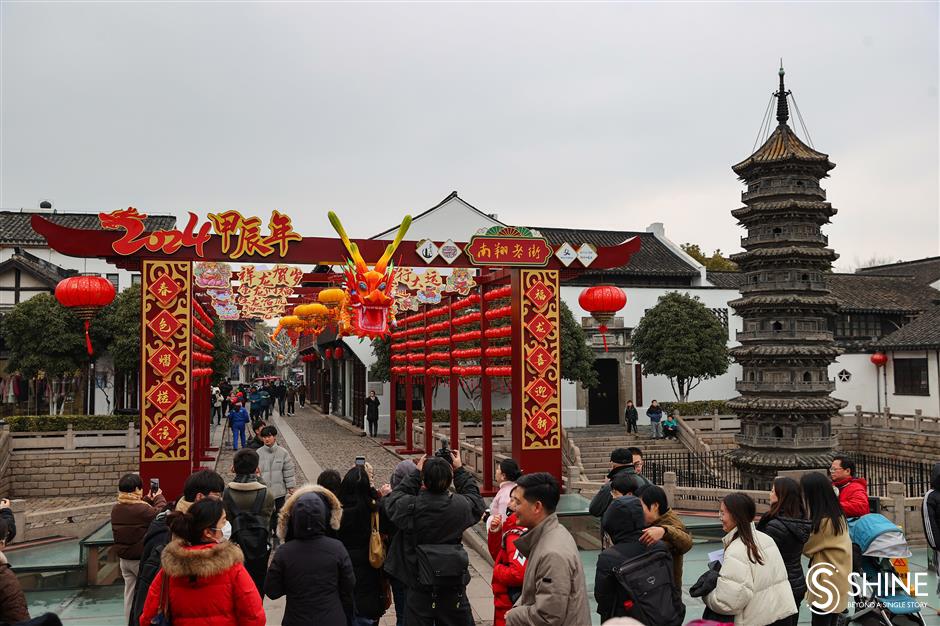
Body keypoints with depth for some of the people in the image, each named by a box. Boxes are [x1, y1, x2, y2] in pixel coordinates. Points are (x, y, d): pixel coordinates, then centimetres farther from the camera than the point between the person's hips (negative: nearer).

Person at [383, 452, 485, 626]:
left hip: (420, 588, -1)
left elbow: (391, 500, 4)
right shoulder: (460, 505, -14)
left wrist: (415, 472, 8)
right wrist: (460, 469, 15)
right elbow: (476, 500, 11)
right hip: (454, 587, 1)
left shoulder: (410, 507, -19)